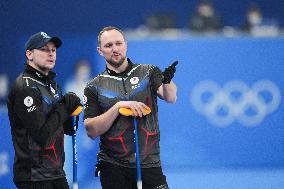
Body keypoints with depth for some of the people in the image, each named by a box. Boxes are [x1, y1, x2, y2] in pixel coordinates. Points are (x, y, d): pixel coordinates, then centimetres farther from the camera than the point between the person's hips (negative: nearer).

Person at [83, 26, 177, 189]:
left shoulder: (148, 73, 7)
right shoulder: (95, 87, 6)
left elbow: (171, 98, -10)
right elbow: (91, 131, -3)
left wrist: (167, 82, -32)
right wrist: (118, 106, -14)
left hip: (149, 164, 0)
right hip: (113, 168, 0)